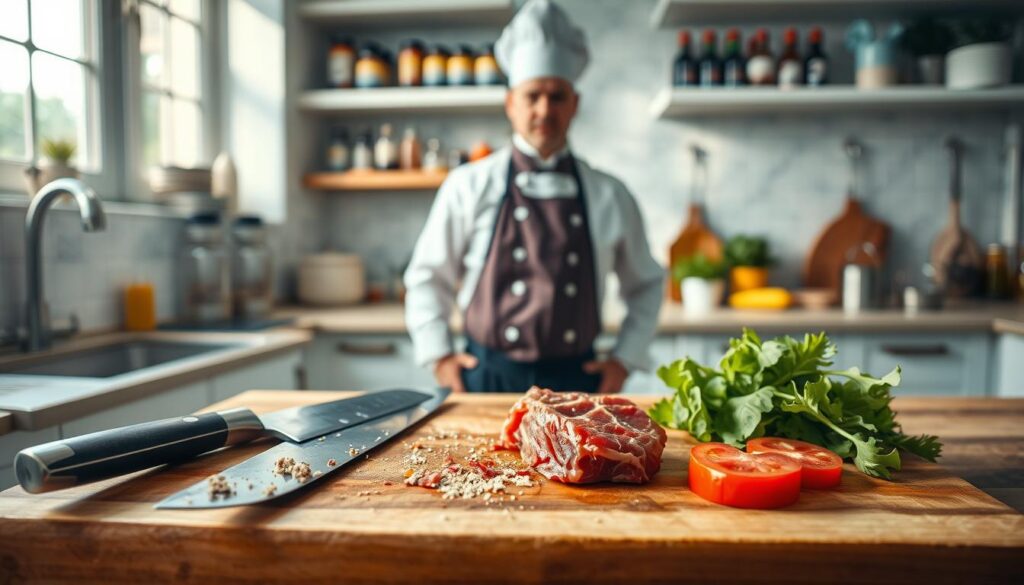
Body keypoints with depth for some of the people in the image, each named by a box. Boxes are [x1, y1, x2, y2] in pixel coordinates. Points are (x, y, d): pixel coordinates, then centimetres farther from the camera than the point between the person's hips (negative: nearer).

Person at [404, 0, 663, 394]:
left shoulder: (610, 196, 3)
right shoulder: (469, 185, -2)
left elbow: (645, 285, 13)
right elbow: (427, 276, 6)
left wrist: (624, 359, 4)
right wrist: (438, 355, -2)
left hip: (577, 378, 2)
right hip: (487, 376, -1)